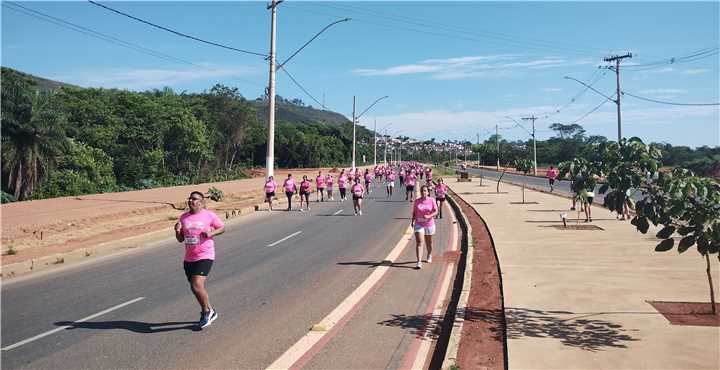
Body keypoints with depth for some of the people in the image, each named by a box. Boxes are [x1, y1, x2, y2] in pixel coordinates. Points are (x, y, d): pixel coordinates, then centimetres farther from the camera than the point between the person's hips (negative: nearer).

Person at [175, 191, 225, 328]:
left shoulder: (209, 215, -6)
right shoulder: (183, 217, 8)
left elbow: (222, 228, 6)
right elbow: (180, 239, 13)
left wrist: (211, 233, -13)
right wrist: (177, 231, -8)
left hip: (205, 257, -6)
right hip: (189, 258, 6)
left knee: (197, 286, -18)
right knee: (195, 288, 13)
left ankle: (206, 311, 8)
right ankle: (210, 312, 34)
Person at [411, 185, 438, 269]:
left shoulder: (432, 200, -5)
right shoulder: (417, 201, 0)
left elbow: (436, 211, -7)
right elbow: (414, 212, 10)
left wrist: (429, 216, -23)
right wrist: (412, 221, 10)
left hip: (429, 224, 0)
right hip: (419, 224, 0)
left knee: (429, 242, 17)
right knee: (418, 242, -13)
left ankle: (429, 255, 46)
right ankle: (419, 262, -16)